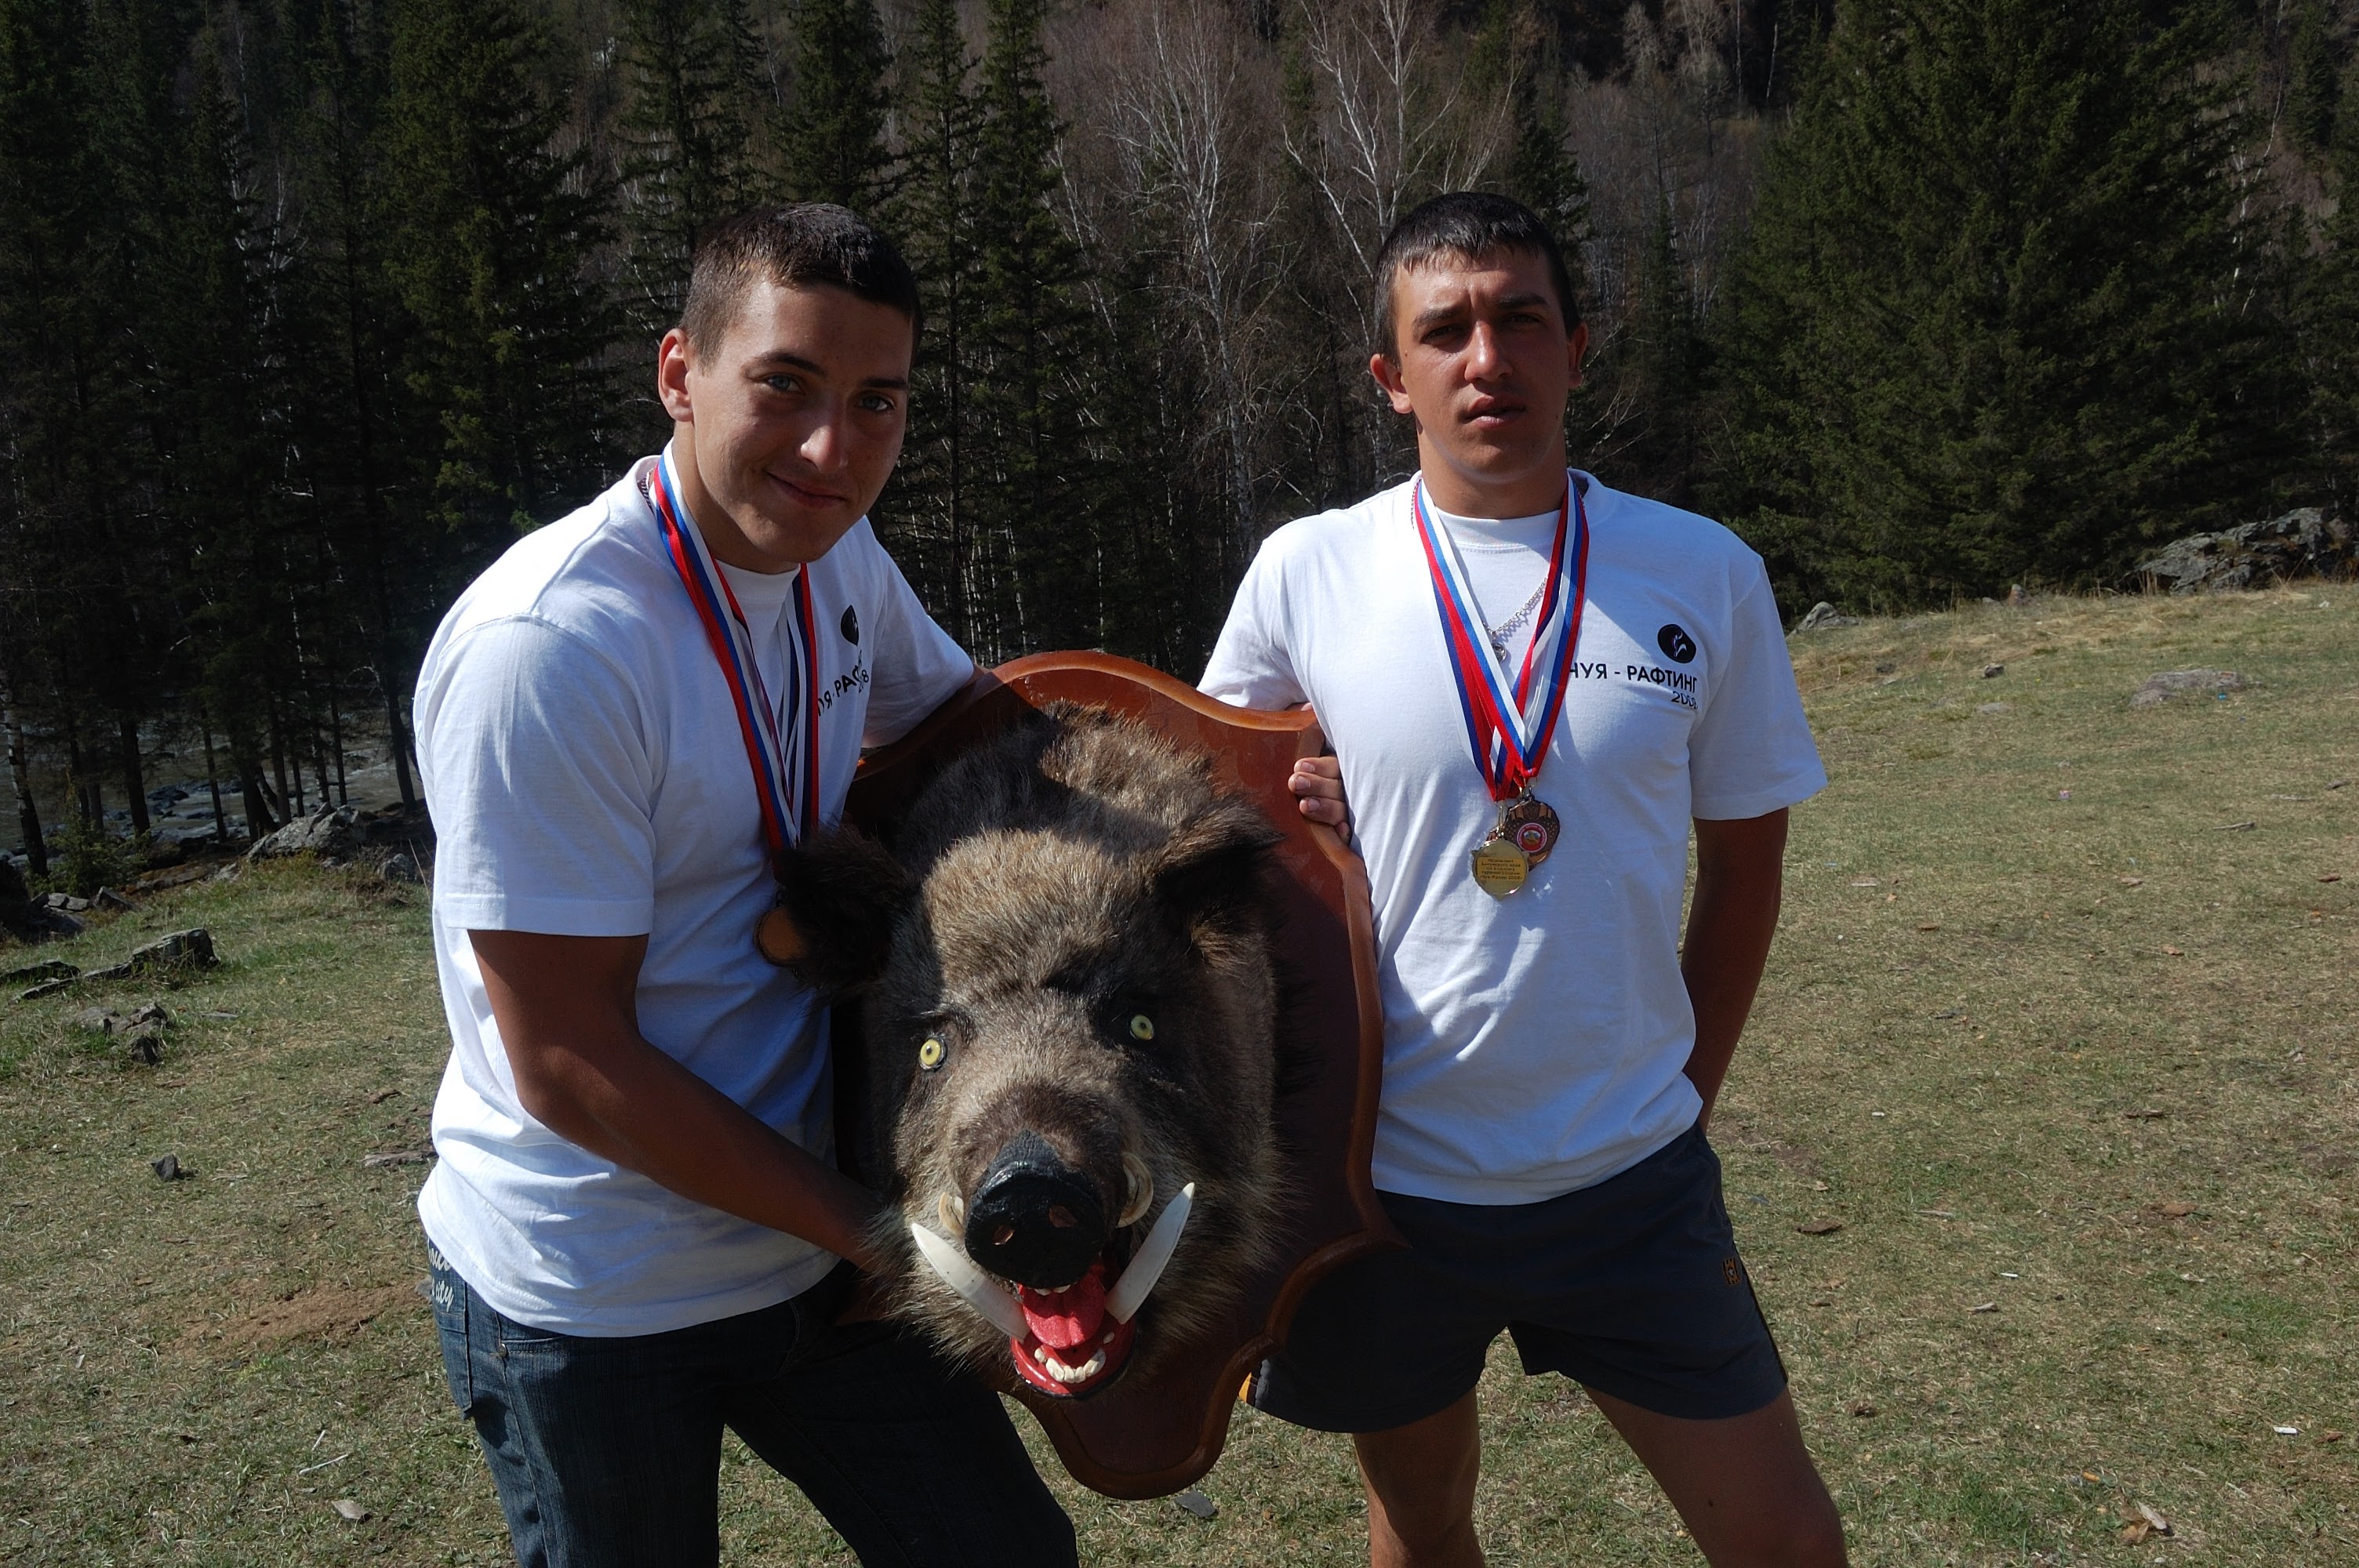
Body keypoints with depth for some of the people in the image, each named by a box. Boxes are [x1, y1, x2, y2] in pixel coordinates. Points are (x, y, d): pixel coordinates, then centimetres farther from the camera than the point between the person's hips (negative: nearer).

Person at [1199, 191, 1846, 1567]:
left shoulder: (1707, 576, -4)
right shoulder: (1306, 575, -6)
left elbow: (1744, 856, 7)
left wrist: (1684, 1091, 8)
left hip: (1633, 1174, 1)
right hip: (1385, 1170, 0)